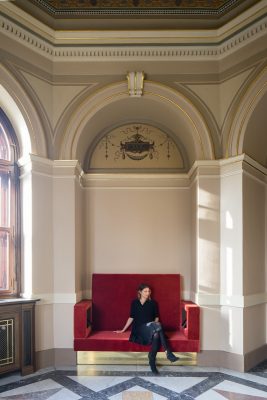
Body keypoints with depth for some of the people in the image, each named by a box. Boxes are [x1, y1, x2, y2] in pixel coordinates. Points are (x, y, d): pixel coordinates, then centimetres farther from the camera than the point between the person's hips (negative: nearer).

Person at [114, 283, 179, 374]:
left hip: (150, 329, 3)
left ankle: (152, 361, -32)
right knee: (158, 326, -37)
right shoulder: (134, 302, 10)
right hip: (139, 329, -2)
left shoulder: (153, 303, 13)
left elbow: (156, 317, 18)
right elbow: (131, 317, 15)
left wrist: (155, 323, -4)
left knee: (156, 334, -39)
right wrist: (123, 330, 15)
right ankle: (168, 353, -36)